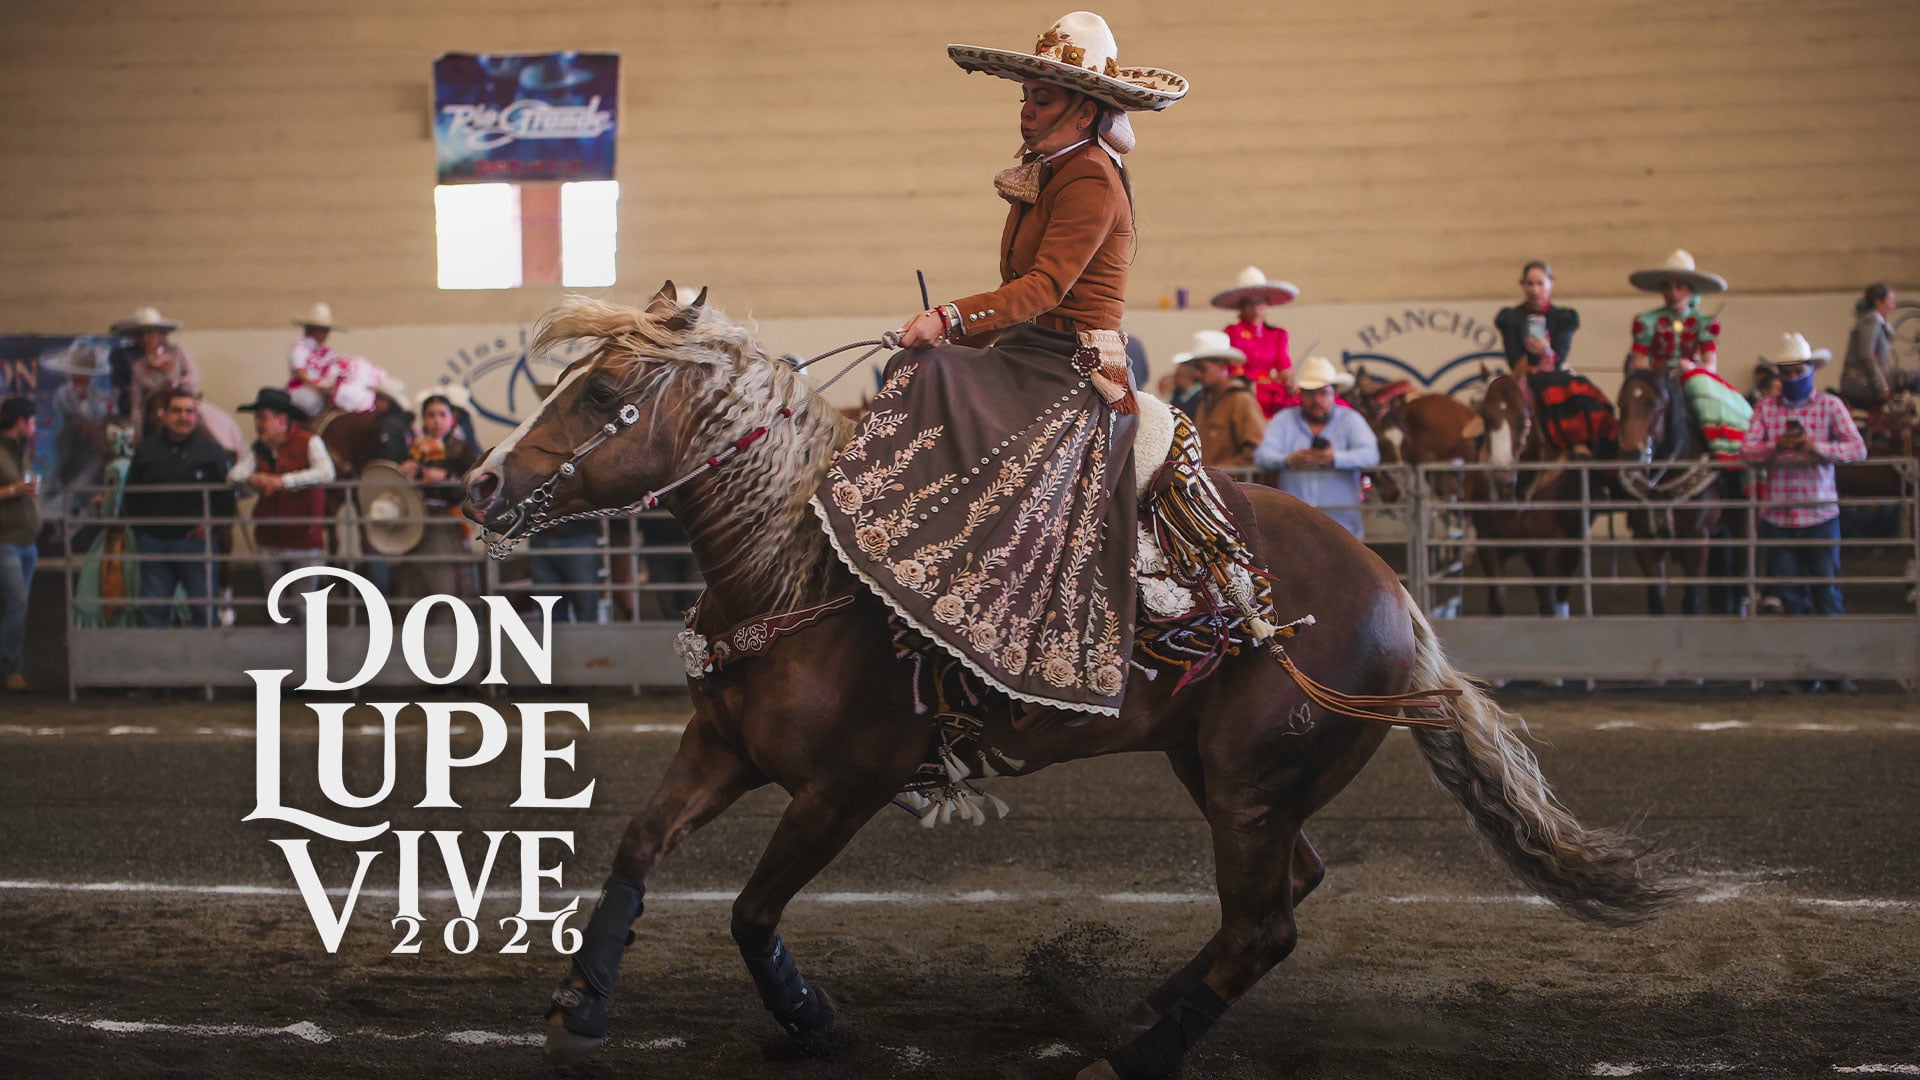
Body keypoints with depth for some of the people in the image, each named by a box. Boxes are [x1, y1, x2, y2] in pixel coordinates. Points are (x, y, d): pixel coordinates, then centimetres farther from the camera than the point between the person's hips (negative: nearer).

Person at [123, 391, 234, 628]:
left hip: (195, 540, -2)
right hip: (153, 541, 2)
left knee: (202, 608, 2)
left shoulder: (211, 450, 2)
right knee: (153, 609, 5)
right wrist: (139, 529, 1)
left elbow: (226, 493, 0)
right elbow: (132, 495, 10)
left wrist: (211, 524, -12)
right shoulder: (145, 450, 8)